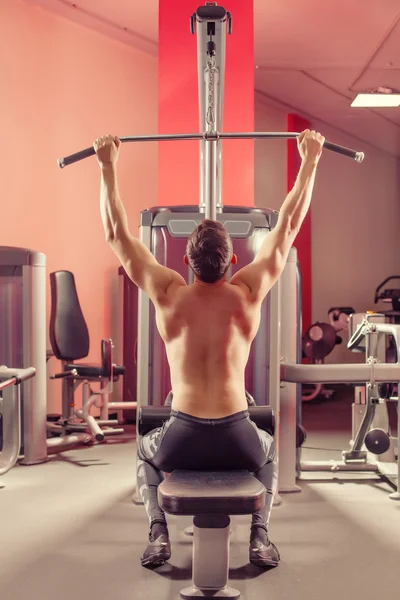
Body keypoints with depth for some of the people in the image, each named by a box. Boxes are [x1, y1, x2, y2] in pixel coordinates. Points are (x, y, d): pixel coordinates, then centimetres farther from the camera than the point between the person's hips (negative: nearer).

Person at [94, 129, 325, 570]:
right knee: (266, 449, 36)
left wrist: (107, 167, 11)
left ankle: (159, 535, 17)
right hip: (237, 441, 0)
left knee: (147, 451, 35)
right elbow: (288, 226, 5)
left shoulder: (169, 296, -3)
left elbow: (117, 234, 5)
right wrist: (310, 161, 11)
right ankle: (260, 538, 20)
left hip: (183, 440, 0)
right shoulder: (248, 294, -3)